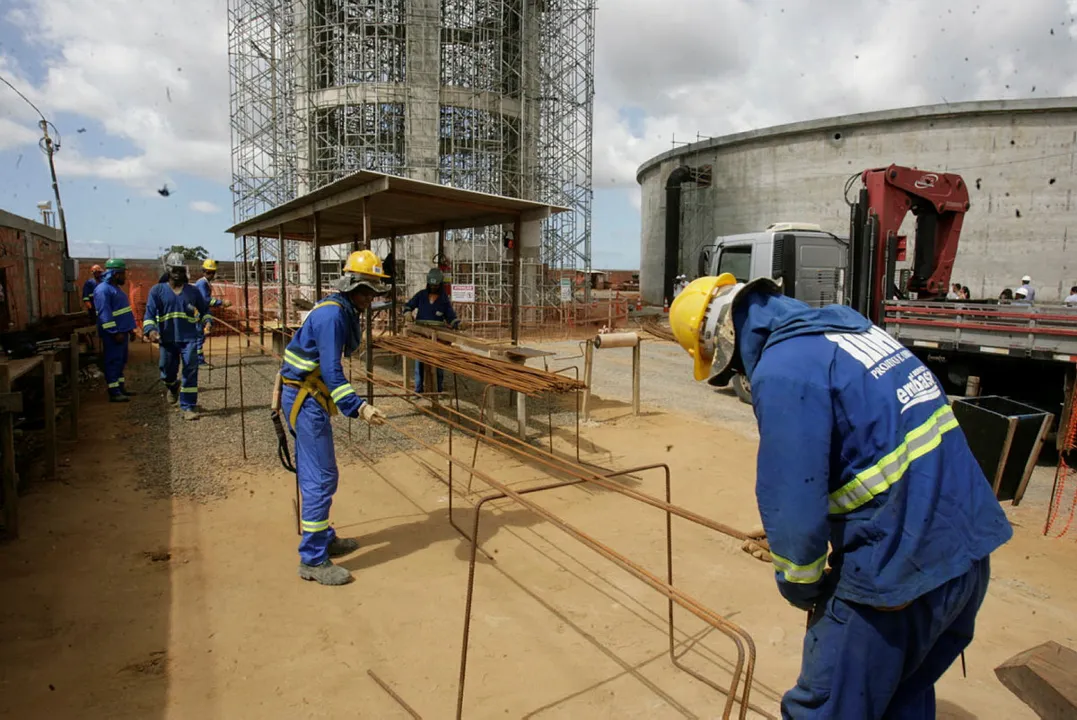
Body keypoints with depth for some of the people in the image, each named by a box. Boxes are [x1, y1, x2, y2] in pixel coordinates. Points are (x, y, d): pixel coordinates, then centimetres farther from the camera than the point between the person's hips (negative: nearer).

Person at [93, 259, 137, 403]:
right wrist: (115, 332, -24)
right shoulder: (103, 290, -16)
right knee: (113, 362, -6)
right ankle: (114, 393, -4)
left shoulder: (115, 288, 16)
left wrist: (130, 328, 20)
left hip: (122, 331, 10)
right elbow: (105, 314, -22)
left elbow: (125, 310, 22)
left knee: (121, 361, 15)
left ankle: (120, 387, 23)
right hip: (113, 334, -10)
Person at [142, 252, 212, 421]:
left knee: (190, 372, -7)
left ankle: (188, 406, 0)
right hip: (167, 339, 1)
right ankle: (173, 387, 50)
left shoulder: (193, 291, 6)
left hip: (189, 338, 0)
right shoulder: (157, 290, 2)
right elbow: (150, 313, -4)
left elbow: (205, 309, 17)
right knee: (167, 372, 14)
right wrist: (150, 330, -21)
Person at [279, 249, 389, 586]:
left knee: (313, 475, 18)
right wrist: (359, 407, -39)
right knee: (321, 478, -7)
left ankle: (323, 539, 32)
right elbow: (331, 371, -29)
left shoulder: (342, 312, 12)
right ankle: (313, 560, 2)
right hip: (306, 401, -10)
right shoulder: (332, 315, -19)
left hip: (305, 398, 10)